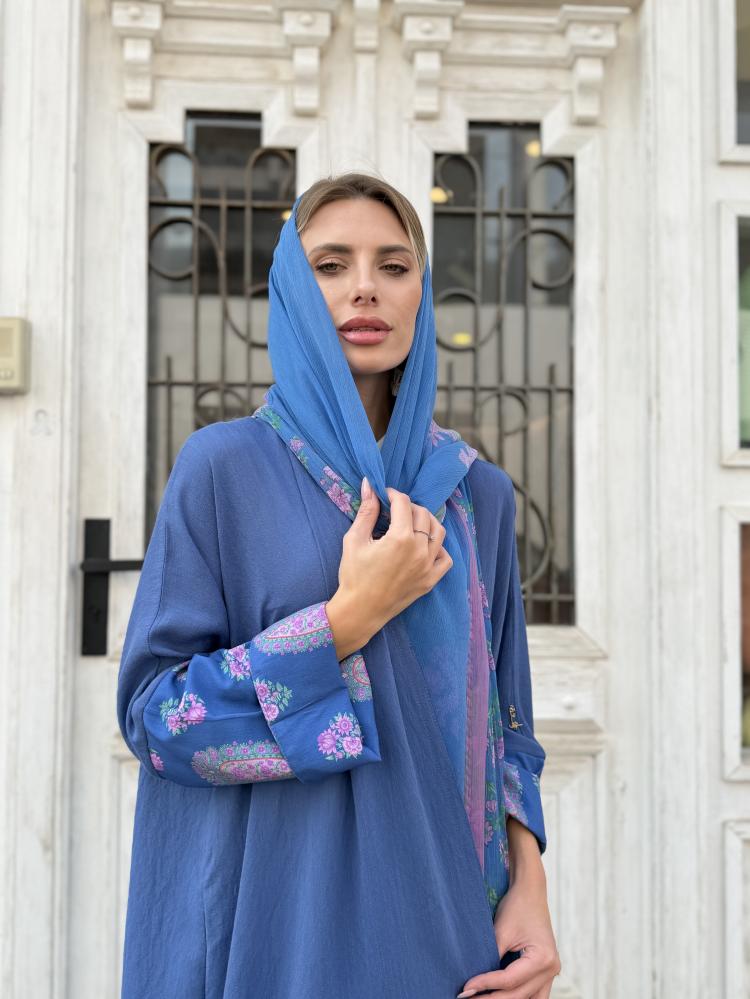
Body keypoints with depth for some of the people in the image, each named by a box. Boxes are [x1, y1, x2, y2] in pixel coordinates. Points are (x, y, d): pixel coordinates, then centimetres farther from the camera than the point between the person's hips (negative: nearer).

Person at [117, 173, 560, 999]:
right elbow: (151, 712, -10)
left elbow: (499, 714, 8)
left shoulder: (479, 493, 4)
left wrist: (528, 884, -6)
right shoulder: (222, 467, -7)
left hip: (440, 914, 4)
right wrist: (348, 617, -19)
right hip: (274, 916, -3)